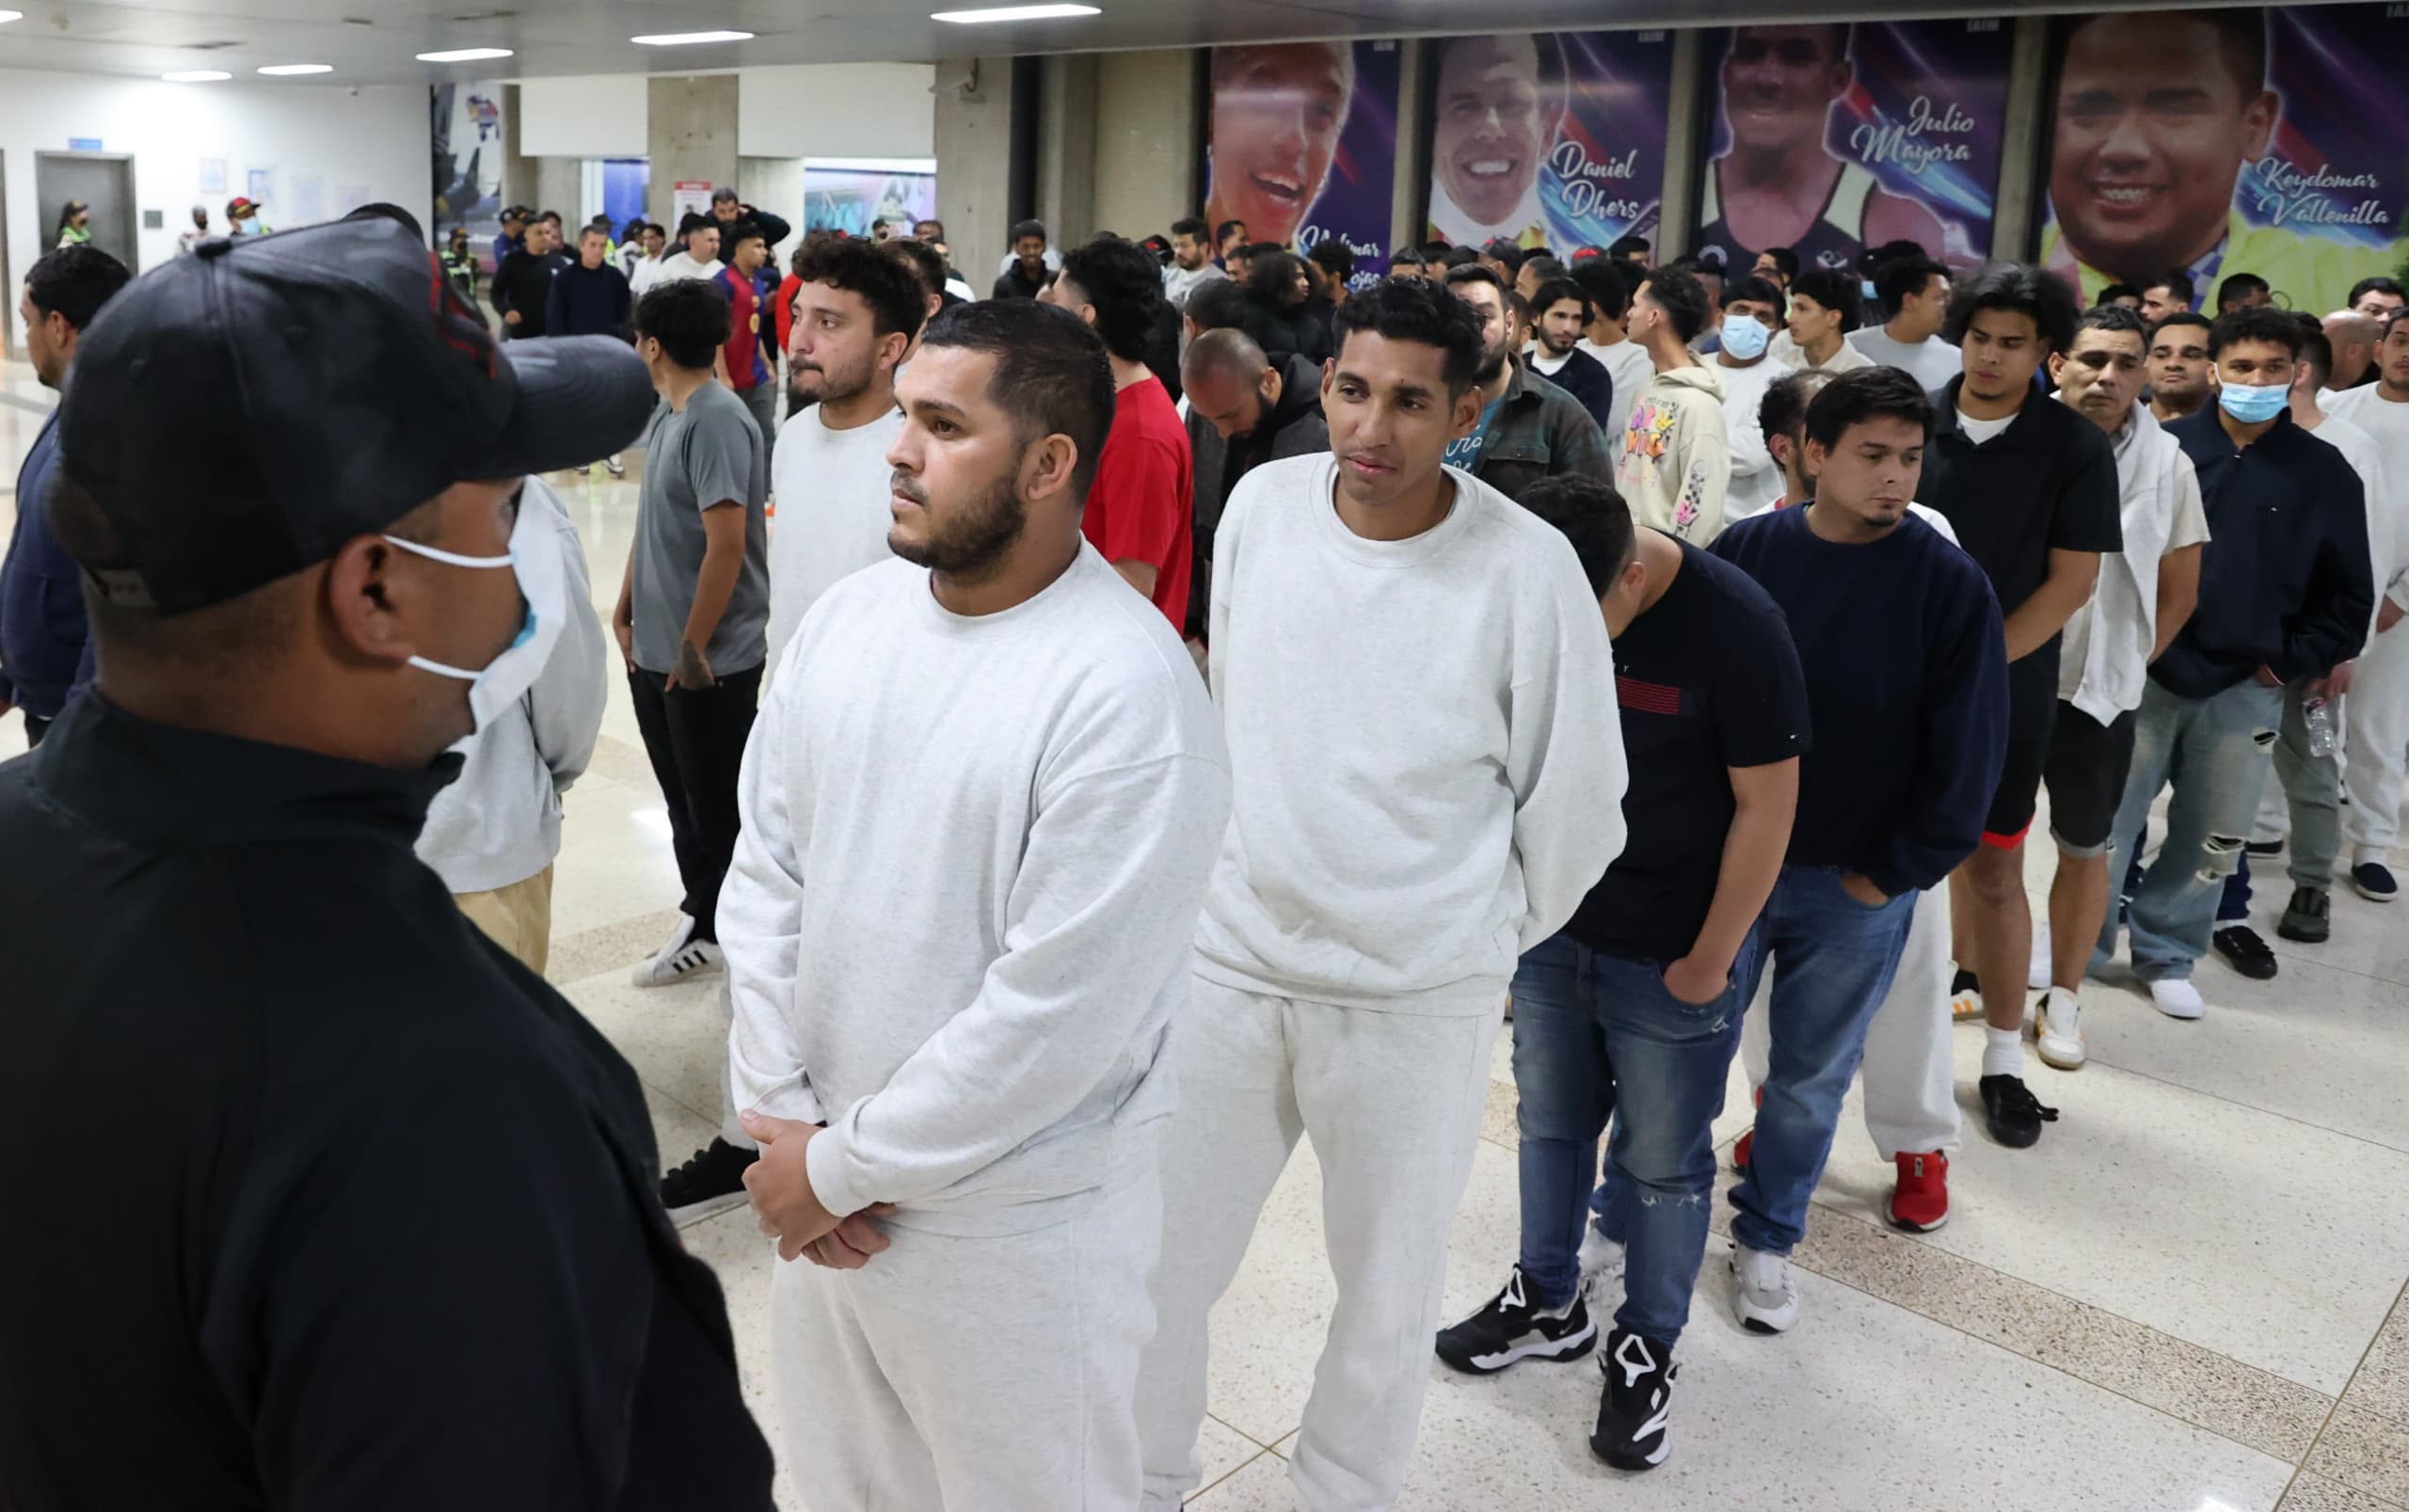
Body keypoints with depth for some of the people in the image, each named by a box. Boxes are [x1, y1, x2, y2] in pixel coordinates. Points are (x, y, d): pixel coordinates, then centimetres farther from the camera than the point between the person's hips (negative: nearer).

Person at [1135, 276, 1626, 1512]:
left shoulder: (1528, 569, -15)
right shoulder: (1261, 503, -3)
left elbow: (1576, 803, -3)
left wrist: (1491, 940, 7)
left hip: (1417, 999, -3)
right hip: (1227, 955, 3)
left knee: (1388, 1290, 16)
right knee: (1159, 1258, 14)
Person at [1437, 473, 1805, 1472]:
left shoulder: (1735, 628, -22)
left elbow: (1766, 806, -15)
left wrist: (1709, 961, -10)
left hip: (1670, 959, -4)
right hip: (1550, 930, 4)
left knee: (1664, 1163, 11)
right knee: (1550, 1124, 19)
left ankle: (1645, 1349, 31)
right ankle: (1549, 1303, 40)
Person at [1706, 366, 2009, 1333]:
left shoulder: (1950, 584, -9)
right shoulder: (1745, 552, -5)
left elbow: (1967, 754, -5)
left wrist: (1892, 874, -6)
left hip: (1856, 889, 0)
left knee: (1811, 1078, 14)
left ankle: (1766, 1237, 34)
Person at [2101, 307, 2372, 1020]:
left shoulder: (2324, 472, 1)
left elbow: (2349, 593, 6)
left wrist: (2294, 663, -2)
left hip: (2247, 690, 2)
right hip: (2144, 675, -2)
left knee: (2212, 840, 11)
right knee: (2106, 821, 4)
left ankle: (2166, 955, 28)